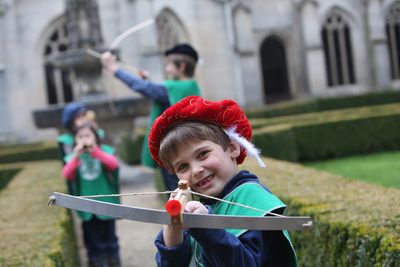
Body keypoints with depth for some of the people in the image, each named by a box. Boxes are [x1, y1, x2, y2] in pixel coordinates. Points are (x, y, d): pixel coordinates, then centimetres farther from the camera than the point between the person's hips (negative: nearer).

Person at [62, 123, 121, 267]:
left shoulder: (104, 151, -5)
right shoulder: (73, 156, -2)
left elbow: (114, 164, -24)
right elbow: (67, 175, -15)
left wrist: (95, 151, -32)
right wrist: (76, 156, -25)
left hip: (105, 201, -1)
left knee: (109, 232, 12)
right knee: (92, 234, 10)